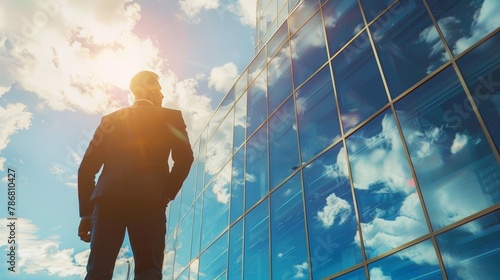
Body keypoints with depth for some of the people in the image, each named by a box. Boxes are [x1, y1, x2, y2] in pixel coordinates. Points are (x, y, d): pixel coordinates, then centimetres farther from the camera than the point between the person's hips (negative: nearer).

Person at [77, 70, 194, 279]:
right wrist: (168, 192, 7)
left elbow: (87, 167, 14)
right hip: (148, 198, -3)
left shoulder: (112, 118, 23)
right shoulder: (169, 117, 14)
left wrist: (86, 213, 14)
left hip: (108, 197, 3)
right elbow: (184, 156, -3)